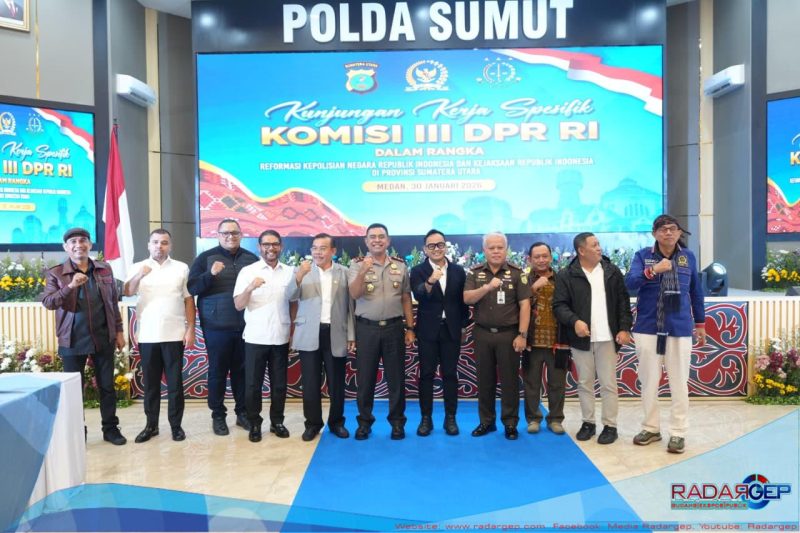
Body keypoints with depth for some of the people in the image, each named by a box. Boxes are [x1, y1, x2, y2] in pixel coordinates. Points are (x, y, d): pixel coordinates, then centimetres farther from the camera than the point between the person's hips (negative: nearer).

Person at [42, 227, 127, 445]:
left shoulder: (105, 269, 6)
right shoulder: (55, 273, -1)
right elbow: (47, 302, -12)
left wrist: (119, 331, 8)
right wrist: (70, 286, -27)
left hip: (103, 338, 2)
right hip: (73, 341, -2)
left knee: (107, 385, 9)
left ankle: (110, 428, 21)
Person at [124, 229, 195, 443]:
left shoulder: (182, 268, 4)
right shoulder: (138, 267, 5)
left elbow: (189, 300, 4)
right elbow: (128, 292, -11)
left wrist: (191, 329, -2)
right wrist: (139, 276, -31)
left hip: (174, 335, -1)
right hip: (147, 336, 1)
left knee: (175, 382, 5)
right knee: (150, 382, 10)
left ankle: (176, 425, 15)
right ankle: (151, 425, 21)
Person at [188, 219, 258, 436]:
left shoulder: (251, 259, 7)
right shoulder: (206, 258, 1)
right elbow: (191, 288, -6)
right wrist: (210, 274, -21)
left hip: (246, 325, 2)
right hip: (217, 326, -2)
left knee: (242, 370, 10)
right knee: (217, 371, 6)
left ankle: (242, 412, 23)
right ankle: (218, 415, 18)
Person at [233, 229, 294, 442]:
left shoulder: (289, 272, 5)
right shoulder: (248, 271, -2)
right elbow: (238, 305, -7)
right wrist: (250, 288, -24)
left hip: (281, 338, 2)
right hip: (255, 338, -2)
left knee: (279, 383, 10)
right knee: (253, 383, 6)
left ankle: (277, 421, 25)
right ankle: (254, 424, 21)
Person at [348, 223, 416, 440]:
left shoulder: (400, 265, 6)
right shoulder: (357, 264, -1)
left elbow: (406, 299, 9)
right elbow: (354, 294, -14)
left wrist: (410, 328, 6)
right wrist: (363, 272, -29)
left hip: (394, 327, 1)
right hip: (366, 328, -1)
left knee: (396, 377, 7)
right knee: (365, 377, 7)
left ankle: (397, 422, 21)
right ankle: (364, 421, 22)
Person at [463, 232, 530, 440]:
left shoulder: (517, 273, -2)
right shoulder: (474, 272, 3)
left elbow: (524, 305, -5)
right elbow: (467, 298, -8)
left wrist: (522, 334, -11)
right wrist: (487, 287, -23)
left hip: (508, 333, -2)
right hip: (482, 333, 2)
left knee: (509, 380, 5)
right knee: (485, 380, 10)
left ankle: (510, 423, 18)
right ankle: (486, 421, 23)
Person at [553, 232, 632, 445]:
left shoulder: (612, 272, 5)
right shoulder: (566, 275, -3)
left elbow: (623, 302, 6)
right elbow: (559, 305, -6)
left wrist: (624, 328, -2)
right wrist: (574, 321, -21)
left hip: (607, 338, 1)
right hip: (581, 338, 0)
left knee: (608, 384, 4)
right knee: (584, 383, 11)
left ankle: (610, 425, 15)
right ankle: (588, 422, 24)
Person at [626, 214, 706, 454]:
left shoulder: (688, 257, 5)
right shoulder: (643, 255, -1)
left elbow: (696, 291, 13)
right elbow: (630, 283, -15)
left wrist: (700, 323, 16)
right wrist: (653, 270, -29)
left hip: (679, 328, 1)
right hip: (648, 328, -1)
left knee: (679, 382, 5)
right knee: (648, 380, 9)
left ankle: (678, 432, 18)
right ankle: (651, 427, 24)